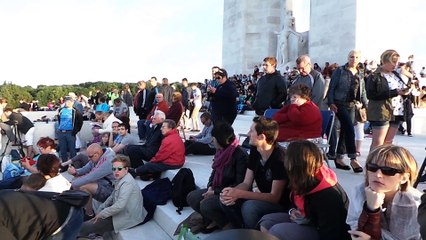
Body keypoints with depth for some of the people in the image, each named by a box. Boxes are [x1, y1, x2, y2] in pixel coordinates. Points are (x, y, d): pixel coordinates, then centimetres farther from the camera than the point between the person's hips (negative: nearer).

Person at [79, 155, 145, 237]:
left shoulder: (127, 183, -24)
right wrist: (100, 209, 9)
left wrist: (102, 214, -18)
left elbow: (120, 206, -30)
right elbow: (112, 197, 20)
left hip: (126, 218, -10)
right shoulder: (120, 179, 8)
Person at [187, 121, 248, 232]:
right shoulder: (221, 151, 3)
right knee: (191, 197, -3)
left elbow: (240, 184, -22)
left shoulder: (240, 155, -22)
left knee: (206, 205, -27)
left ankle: (229, 225, -3)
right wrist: (210, 187, -3)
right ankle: (214, 220, 7)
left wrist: (216, 192, -19)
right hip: (216, 190, 9)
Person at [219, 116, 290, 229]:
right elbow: (246, 183, 1)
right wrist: (232, 191, -22)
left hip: (280, 203, -7)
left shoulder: (279, 157, -25)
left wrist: (239, 194, -30)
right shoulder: (254, 151, -2)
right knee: (226, 200, -10)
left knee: (249, 207, -32)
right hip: (263, 198, 7)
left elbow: (274, 197, -25)